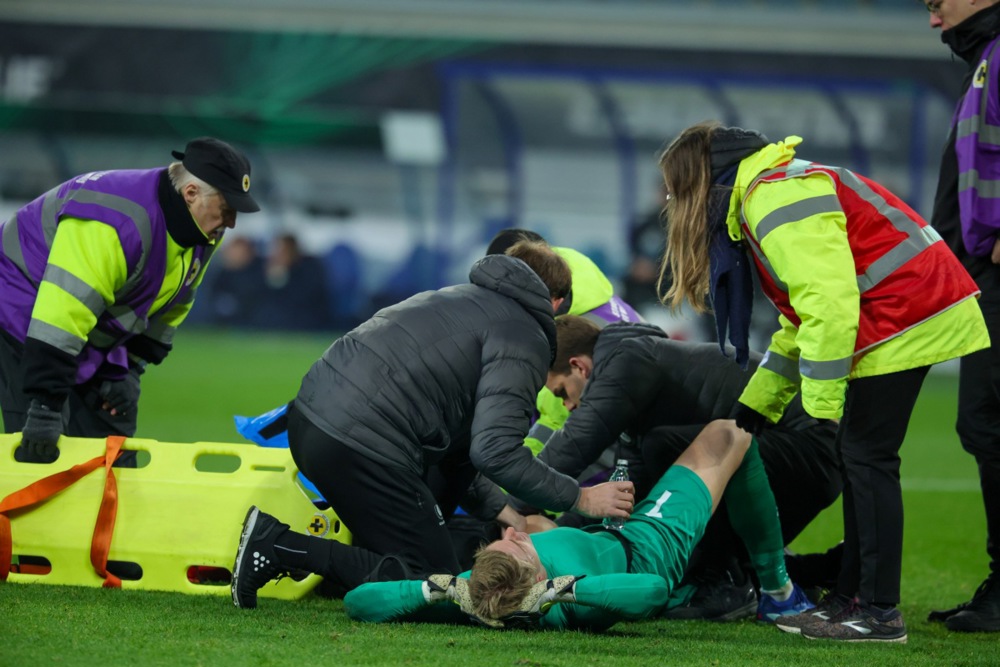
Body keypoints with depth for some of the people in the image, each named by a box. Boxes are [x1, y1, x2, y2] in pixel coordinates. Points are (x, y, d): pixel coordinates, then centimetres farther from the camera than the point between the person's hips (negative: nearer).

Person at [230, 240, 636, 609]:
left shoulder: (458, 300, 27)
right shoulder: (524, 339, 0)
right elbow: (494, 452, -13)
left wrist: (499, 509, 28)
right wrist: (580, 499, -1)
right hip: (362, 448, -10)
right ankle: (279, 546, -10)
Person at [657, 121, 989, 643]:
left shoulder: (776, 197, -15)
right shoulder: (766, 194, 20)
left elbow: (827, 302, -24)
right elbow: (801, 320, 23)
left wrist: (822, 408, -23)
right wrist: (757, 402, 22)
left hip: (906, 321, -10)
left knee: (866, 458, -10)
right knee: (857, 457, 12)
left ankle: (880, 613, -9)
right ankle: (850, 598, 16)